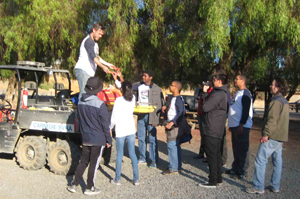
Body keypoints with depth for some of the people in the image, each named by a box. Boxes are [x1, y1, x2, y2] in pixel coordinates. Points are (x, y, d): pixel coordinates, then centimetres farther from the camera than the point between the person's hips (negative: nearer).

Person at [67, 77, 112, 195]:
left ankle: (74, 184, 21)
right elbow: (105, 125, -14)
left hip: (85, 138, 6)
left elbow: (79, 120, 12)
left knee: (83, 161, 18)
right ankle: (89, 188, 18)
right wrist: (108, 140, -4)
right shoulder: (100, 104, -19)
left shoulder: (80, 103, 1)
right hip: (98, 139, -5)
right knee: (94, 164, 7)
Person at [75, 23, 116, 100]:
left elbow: (96, 57, 29)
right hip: (83, 70, -10)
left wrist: (108, 64, 24)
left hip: (89, 72, 10)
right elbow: (92, 56, -22)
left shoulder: (94, 42, 21)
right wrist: (103, 67, -31)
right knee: (84, 93, -15)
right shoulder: (88, 41, -10)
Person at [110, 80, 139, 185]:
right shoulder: (133, 98, 0)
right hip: (131, 130, 4)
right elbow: (126, 93, 21)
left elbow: (114, 118, -13)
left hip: (120, 130, -4)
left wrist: (110, 128, 3)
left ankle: (117, 179, 17)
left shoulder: (118, 100, -15)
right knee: (132, 154, 10)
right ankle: (136, 179, 12)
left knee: (119, 154, 7)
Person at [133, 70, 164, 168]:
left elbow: (159, 105, -8)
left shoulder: (156, 89, -6)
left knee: (152, 139, 0)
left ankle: (153, 160, 9)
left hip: (150, 115, -5)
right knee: (141, 137, 12)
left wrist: (155, 119, -14)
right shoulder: (139, 85, 7)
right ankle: (142, 158, 25)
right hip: (141, 115, 5)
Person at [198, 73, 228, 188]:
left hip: (211, 130, -10)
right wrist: (205, 93, 7)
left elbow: (205, 107, -19)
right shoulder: (223, 93, 15)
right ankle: (218, 178, 27)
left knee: (211, 155, -3)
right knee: (216, 154, 17)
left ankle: (212, 181, 5)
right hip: (218, 130, 10)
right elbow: (206, 103, 16)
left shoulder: (218, 94, -18)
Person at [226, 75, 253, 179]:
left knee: (242, 149, -3)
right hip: (235, 125, 9)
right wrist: (231, 124, 22)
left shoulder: (245, 93, -10)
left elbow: (246, 110, -18)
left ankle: (242, 171, 4)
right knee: (236, 148, 15)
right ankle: (235, 168, 24)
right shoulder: (238, 93, 19)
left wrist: (241, 124, -21)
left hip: (242, 126, -9)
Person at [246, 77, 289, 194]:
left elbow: (272, 120, -22)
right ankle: (275, 186, 20)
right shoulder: (285, 101, 16)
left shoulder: (276, 101, -15)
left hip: (272, 136, -10)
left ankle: (258, 187, -3)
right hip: (281, 136, 10)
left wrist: (266, 134, -19)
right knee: (277, 161, 13)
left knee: (261, 160, -6)